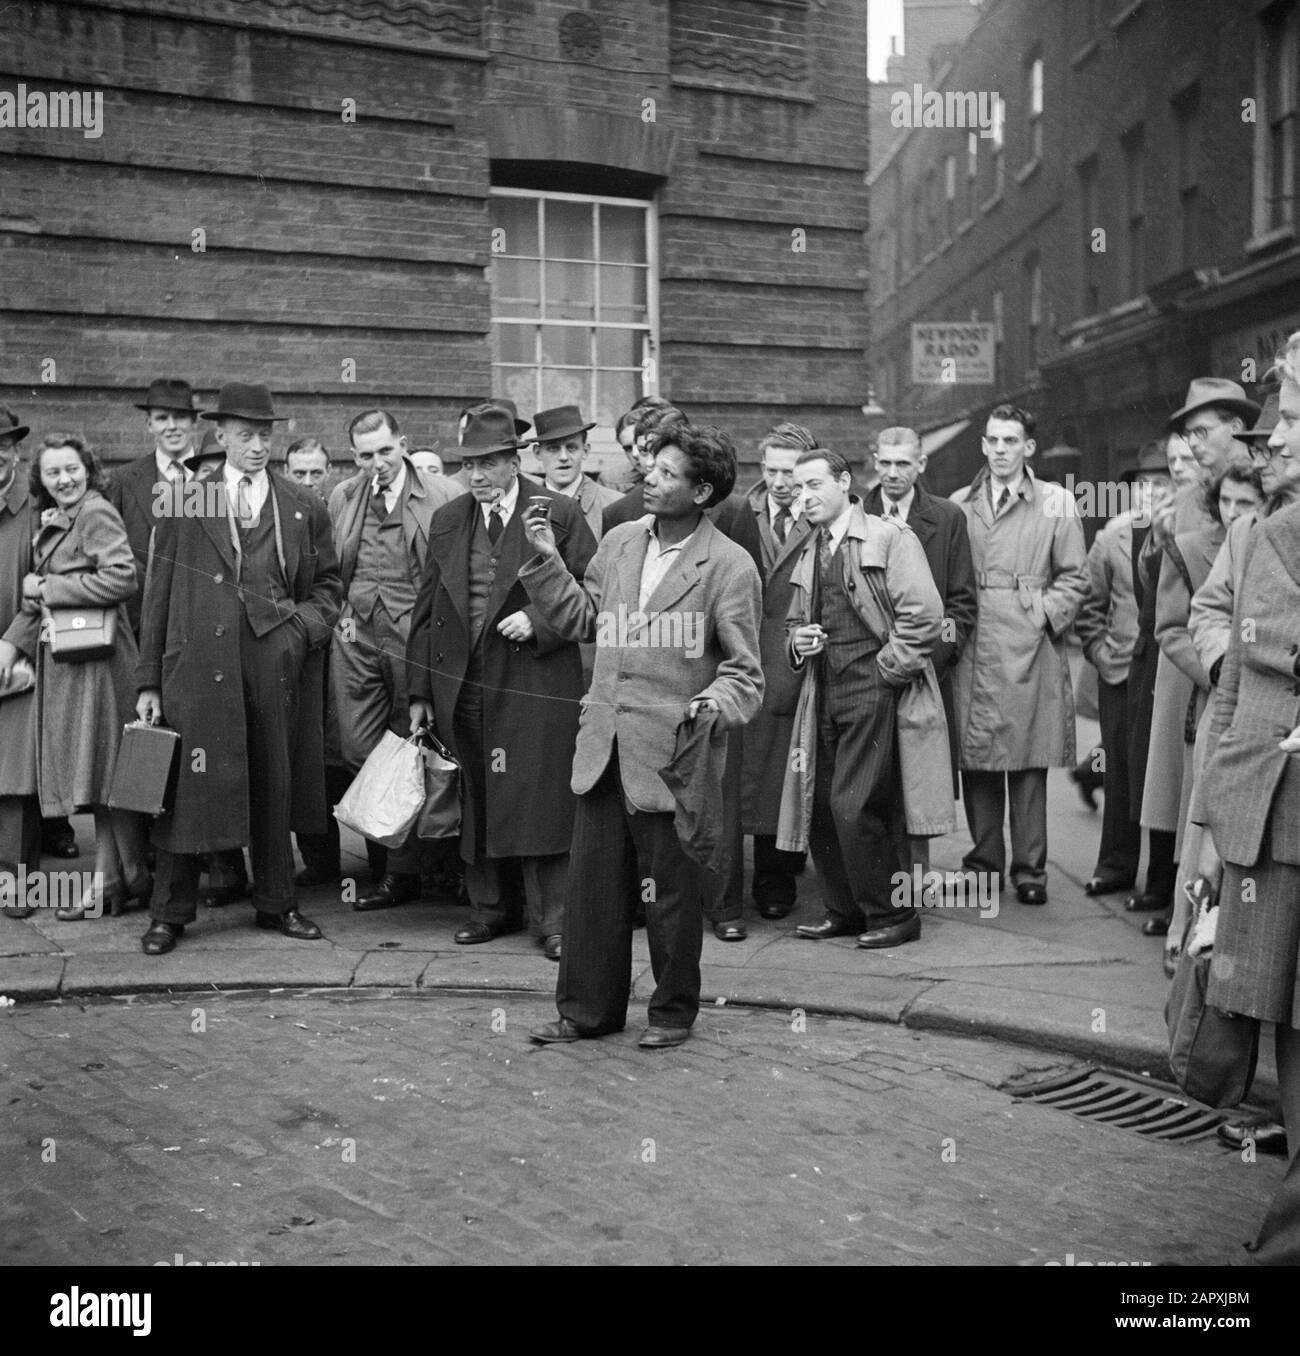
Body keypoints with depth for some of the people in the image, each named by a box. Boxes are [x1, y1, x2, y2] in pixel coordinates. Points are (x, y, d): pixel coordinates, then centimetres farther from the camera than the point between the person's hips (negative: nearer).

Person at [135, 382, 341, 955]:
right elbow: (157, 595, 6)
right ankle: (170, 912, 10)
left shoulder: (304, 509, 11)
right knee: (190, 784, -2)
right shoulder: (184, 505, 7)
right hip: (199, 665, -1)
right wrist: (149, 681, 2)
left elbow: (327, 582, 18)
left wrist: (307, 624, -4)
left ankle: (276, 903, 22)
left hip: (278, 663, 2)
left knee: (274, 785, 8)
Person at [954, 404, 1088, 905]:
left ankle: (1029, 869, 7)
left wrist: (1042, 614, -6)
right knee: (974, 758, 4)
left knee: (1028, 761, -1)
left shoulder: (1055, 503, 5)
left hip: (1030, 650, -2)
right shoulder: (962, 505, 12)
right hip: (971, 650, 2)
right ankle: (984, 859, 16)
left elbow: (1074, 580, 6)